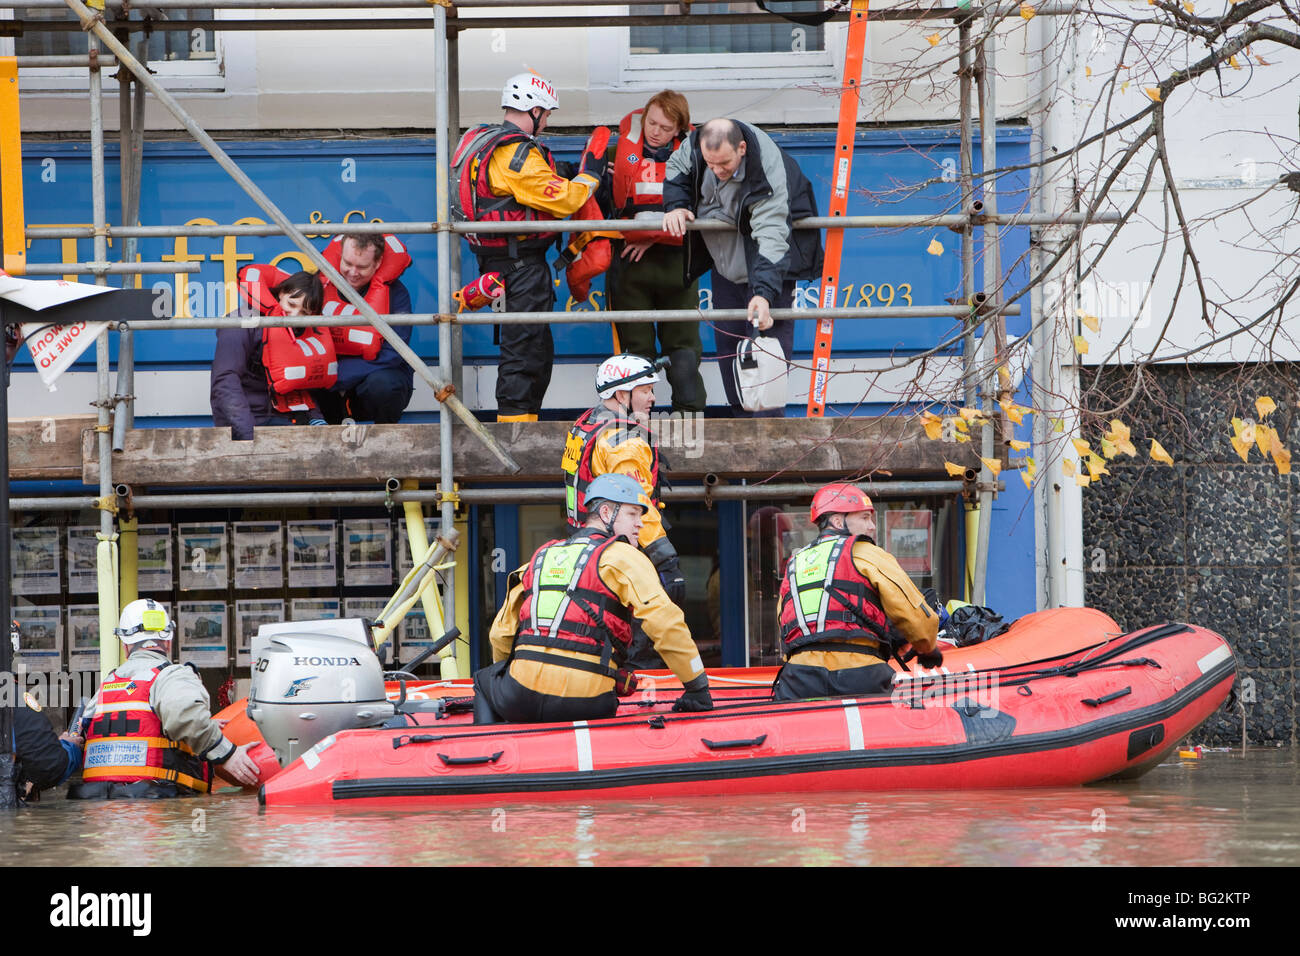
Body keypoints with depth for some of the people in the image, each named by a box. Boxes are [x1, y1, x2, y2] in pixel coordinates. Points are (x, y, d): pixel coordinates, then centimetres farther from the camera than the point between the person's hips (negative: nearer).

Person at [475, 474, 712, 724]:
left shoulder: (541, 555, 22)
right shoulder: (623, 557, 3)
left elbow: (501, 633, 24)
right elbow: (665, 622, -7)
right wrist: (697, 687, -1)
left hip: (520, 696, 3)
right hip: (586, 700, -3)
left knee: (485, 681, 35)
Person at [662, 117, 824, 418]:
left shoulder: (769, 176, -36)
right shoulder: (697, 144, -19)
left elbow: (771, 238, -44)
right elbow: (676, 169, 5)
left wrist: (764, 293, -56)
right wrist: (676, 205, -15)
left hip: (767, 268, -6)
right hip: (725, 267, 6)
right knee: (727, 347, 9)